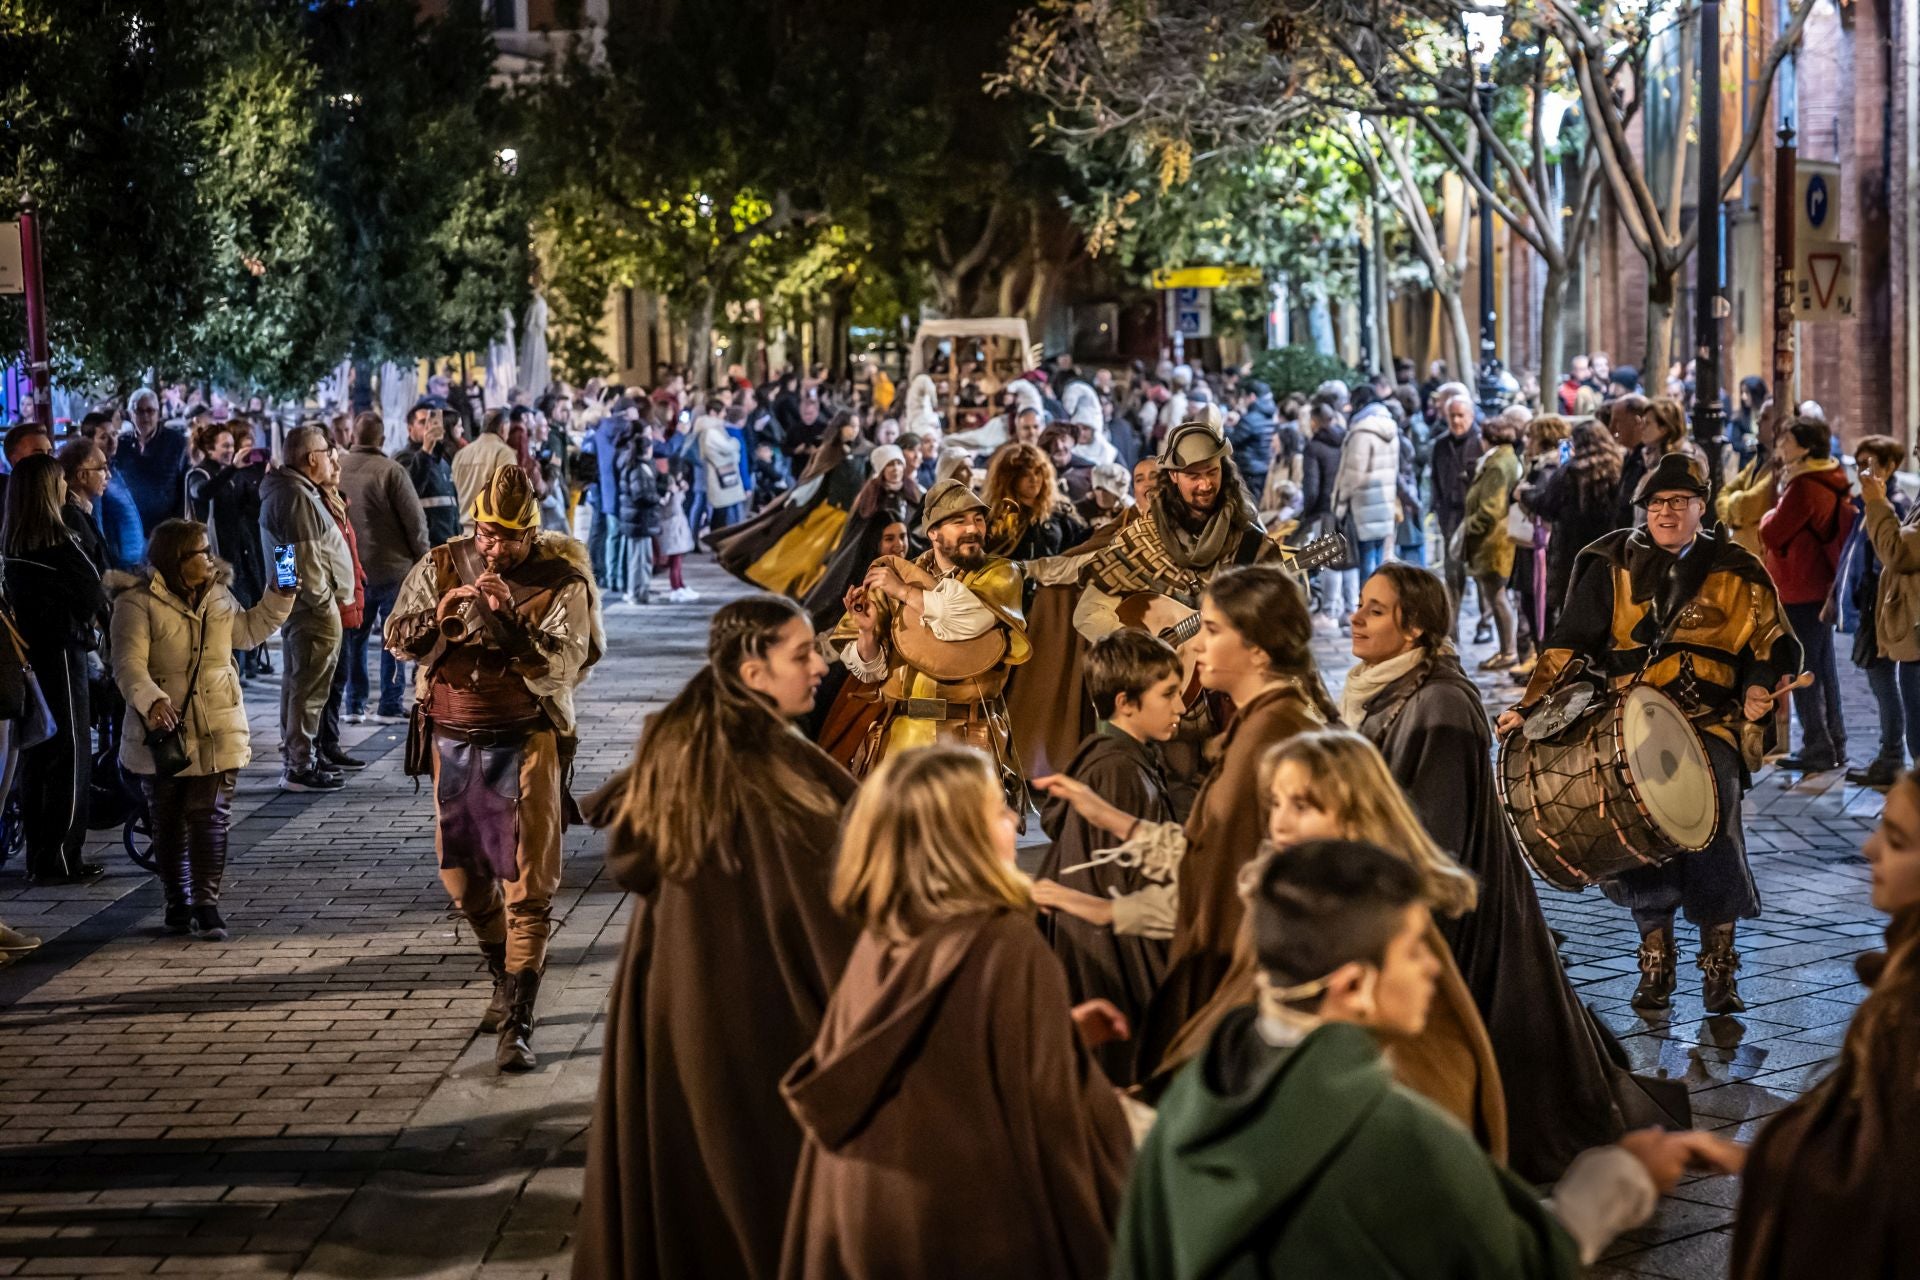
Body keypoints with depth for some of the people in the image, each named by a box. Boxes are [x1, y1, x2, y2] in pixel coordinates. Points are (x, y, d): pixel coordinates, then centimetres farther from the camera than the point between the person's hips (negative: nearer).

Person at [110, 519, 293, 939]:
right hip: (163, 735, -4)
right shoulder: (139, 603, -12)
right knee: (167, 822, 9)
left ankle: (206, 902, 1)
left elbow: (247, 632, 28)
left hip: (217, 734, 4)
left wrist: (280, 597, 17)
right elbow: (129, 664, -21)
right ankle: (177, 902, 21)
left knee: (211, 818, -3)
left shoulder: (218, 597, 9)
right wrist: (152, 701, -38)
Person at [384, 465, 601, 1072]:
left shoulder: (562, 583, -10)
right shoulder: (442, 565, 2)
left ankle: (517, 1023, -9)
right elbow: (397, 639, 0)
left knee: (527, 885, -9)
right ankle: (506, 977, 39)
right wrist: (439, 613, -19)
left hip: (525, 743, -5)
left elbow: (556, 672, -18)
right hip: (453, 741, 5)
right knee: (462, 874, 15)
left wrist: (507, 618, -28)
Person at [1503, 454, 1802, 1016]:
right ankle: (1655, 959, 0)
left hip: (1710, 722, -1)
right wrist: (1530, 705, -5)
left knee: (1713, 821, -22)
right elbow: (1570, 644, 6)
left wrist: (1759, 690, -7)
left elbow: (1774, 646, 13)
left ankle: (1719, 965, -7)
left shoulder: (1737, 573, 10)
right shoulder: (1613, 566, 9)